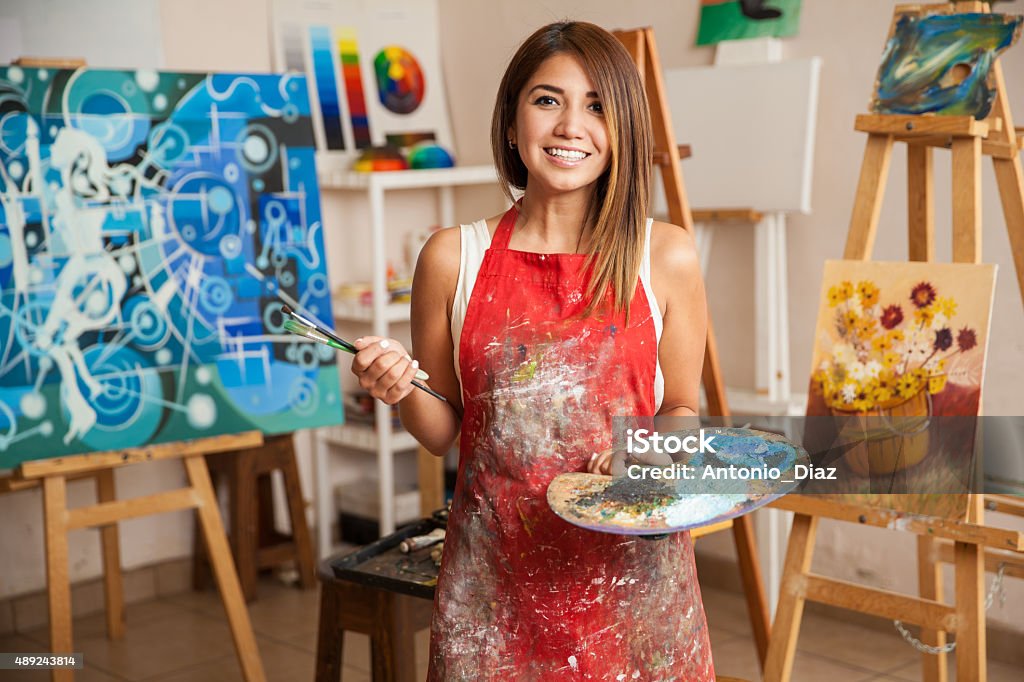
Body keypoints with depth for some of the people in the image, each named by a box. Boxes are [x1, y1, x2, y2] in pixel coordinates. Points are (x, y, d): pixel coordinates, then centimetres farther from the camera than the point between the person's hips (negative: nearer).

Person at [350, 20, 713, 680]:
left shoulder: (666, 257, -3)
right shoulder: (453, 258, -1)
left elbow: (682, 409, 8)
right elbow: (442, 431, 8)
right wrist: (402, 391, -12)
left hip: (630, 570, 0)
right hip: (495, 574, 0)